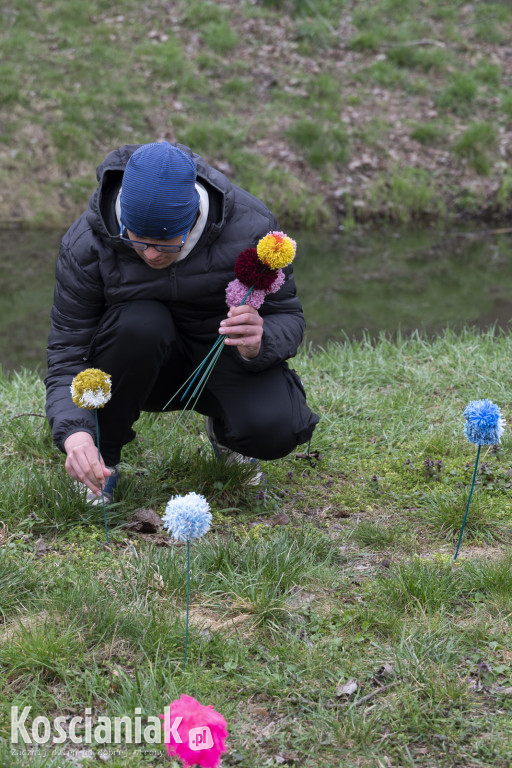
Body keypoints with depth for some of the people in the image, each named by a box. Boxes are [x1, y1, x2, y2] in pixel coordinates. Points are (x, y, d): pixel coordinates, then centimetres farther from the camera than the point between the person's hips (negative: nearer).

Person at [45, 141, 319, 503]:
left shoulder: (250, 228, -23)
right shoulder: (86, 245, -23)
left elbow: (287, 315, -12)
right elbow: (67, 355, -20)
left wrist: (259, 344, -37)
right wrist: (74, 433, -40)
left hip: (224, 354, 0)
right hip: (144, 368, 0)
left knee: (274, 430, -30)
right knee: (139, 322, -36)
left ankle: (224, 431, 10)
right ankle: (103, 455, -11)